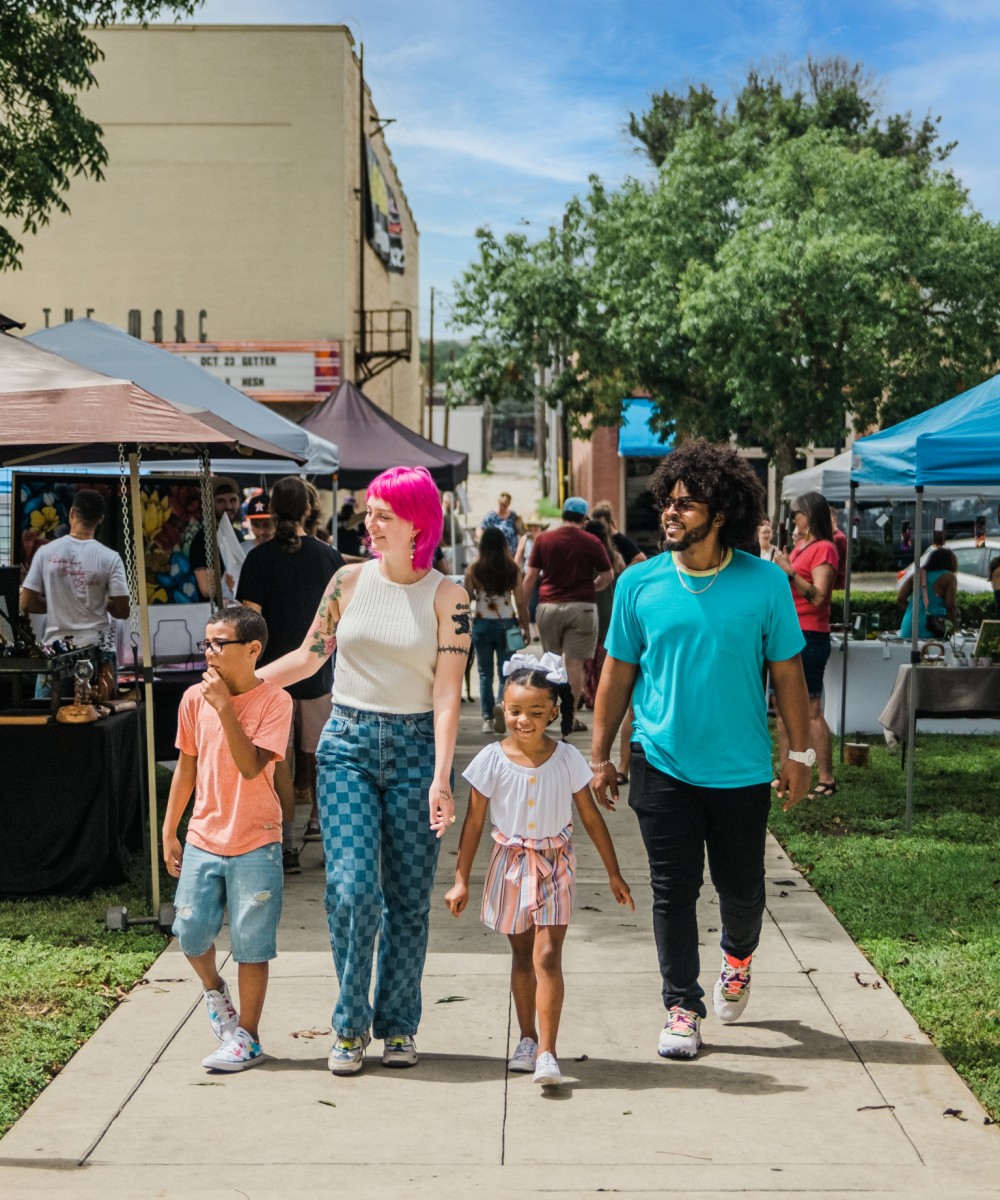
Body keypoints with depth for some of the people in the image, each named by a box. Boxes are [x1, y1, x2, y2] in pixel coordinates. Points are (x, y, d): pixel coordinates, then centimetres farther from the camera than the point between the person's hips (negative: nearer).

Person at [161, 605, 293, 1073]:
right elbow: (186, 767, 11)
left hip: (255, 845, -4)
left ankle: (247, 1038, 17)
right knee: (191, 932, 2)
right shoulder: (194, 698, 1)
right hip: (203, 839, 4)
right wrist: (169, 832, 12)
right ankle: (214, 990, 33)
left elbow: (251, 767, -23)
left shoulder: (273, 701, -11)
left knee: (251, 945, 3)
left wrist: (225, 706, -25)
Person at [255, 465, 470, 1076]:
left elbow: (447, 692, -7)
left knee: (409, 897, 3)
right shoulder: (349, 581, 6)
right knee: (353, 887, -9)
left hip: (415, 749, -1)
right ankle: (350, 1027, 6)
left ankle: (398, 1025, 18)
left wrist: (441, 777, -15)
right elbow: (308, 657, 14)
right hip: (348, 744, 1)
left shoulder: (447, 596, -1)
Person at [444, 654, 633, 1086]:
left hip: (554, 865, -1)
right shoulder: (492, 760, -9)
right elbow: (474, 823, -2)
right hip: (510, 864, 1)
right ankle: (527, 1039, 28)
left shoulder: (567, 759, -7)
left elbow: (591, 818, 2)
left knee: (547, 956, -11)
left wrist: (614, 874, 6)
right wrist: (461, 880, -3)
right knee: (521, 955, 14)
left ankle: (546, 1051, -10)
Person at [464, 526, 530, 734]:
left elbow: (467, 598, -4)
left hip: (482, 624, 0)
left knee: (485, 674, 10)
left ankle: (488, 719, 7)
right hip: (506, 623, 0)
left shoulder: (473, 569, -6)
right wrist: (525, 627, 5)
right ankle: (501, 704, -21)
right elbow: (520, 601, -3)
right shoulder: (512, 569, -4)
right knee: (506, 671, 6)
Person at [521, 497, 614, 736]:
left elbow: (530, 576, 1)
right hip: (581, 607, -2)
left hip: (549, 606, 2)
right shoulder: (591, 542, -2)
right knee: (574, 663, 0)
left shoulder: (543, 539, 1)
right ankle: (569, 718, -1)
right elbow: (608, 576, 3)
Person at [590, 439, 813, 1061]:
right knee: (673, 889, 2)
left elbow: (787, 671, 1)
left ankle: (738, 956, 45)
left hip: (742, 769, 0)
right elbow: (618, 673, 4)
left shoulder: (765, 583, -6)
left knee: (742, 886, 12)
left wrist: (800, 754, 1)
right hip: (663, 765, 0)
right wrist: (601, 757, 6)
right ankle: (682, 1009, 16)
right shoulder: (639, 583, -3)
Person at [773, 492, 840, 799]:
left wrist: (789, 571, -23)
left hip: (809, 637, -9)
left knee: (811, 710, -10)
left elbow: (818, 596, -19)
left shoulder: (824, 549, -9)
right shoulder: (798, 546, 17)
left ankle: (827, 780, -7)